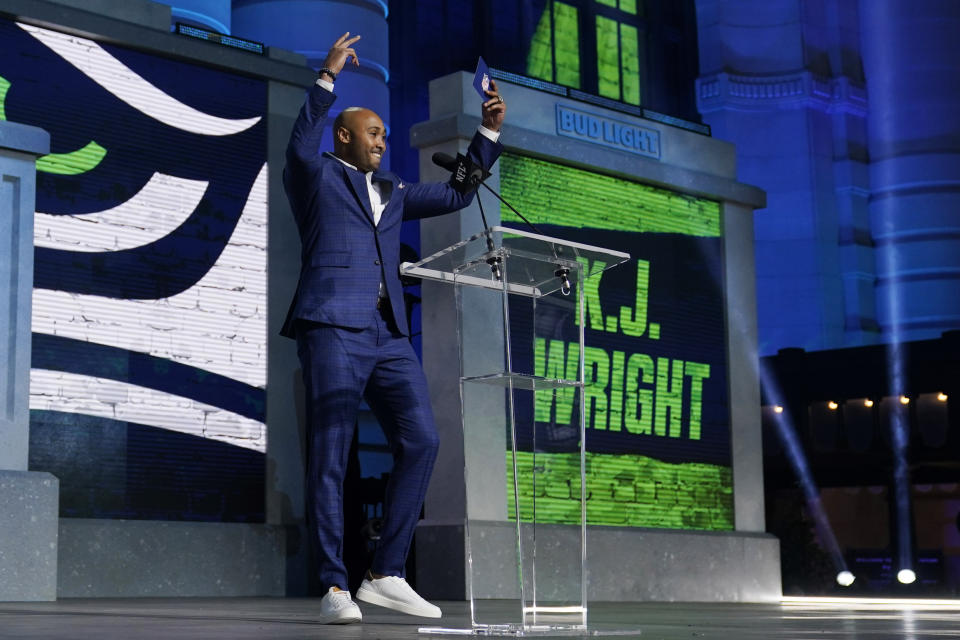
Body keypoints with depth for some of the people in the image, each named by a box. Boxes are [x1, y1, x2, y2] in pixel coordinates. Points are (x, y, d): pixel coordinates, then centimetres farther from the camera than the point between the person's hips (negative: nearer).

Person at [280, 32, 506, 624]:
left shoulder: (392, 192, 28)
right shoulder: (315, 176, 10)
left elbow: (456, 193, 30)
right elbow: (301, 147, -12)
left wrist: (489, 131, 22)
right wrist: (328, 77, -18)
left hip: (389, 335, 7)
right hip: (333, 329, -6)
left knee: (421, 442, -5)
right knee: (330, 457, -7)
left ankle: (387, 575, 1)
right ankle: (335, 588, -6)